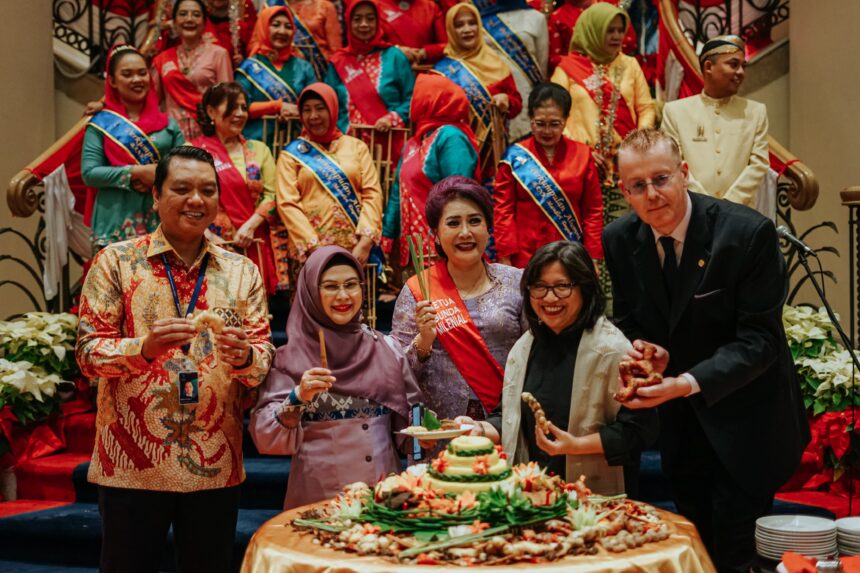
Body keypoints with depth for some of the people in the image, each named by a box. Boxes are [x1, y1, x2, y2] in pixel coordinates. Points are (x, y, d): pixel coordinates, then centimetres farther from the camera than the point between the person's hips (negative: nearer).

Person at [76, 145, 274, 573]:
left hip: (216, 465, 2)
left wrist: (244, 356, -20)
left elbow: (265, 358, 3)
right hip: (131, 462, -2)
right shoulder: (116, 261, 0)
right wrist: (145, 347, -24)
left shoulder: (241, 271, 7)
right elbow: (88, 353, -5)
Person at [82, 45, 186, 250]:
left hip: (160, 220, 2)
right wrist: (137, 172, -11)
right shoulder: (101, 124, 6)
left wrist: (159, 178, -11)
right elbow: (89, 173, -3)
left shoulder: (167, 123, 12)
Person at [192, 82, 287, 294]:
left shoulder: (259, 149, 14)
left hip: (255, 246, 3)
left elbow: (272, 196, 6)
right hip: (213, 246, -3)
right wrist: (208, 237, -12)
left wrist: (251, 225, -9)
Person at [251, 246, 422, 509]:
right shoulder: (291, 358, -3)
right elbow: (266, 438, -8)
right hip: (317, 496, -2)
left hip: (384, 492, 3)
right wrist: (298, 399, -22)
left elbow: (411, 420, 11)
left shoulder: (387, 348, 5)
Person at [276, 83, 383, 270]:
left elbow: (372, 194, 3)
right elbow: (287, 203, -1)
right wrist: (314, 246, -12)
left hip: (355, 247, 1)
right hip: (311, 249, -1)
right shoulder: (292, 153, 8)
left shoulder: (357, 147, 11)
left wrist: (365, 242, -10)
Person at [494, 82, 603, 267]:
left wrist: (593, 259, 1)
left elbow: (593, 210, 5)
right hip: (524, 257, -1)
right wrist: (505, 259, -5)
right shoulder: (515, 156, 1)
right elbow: (503, 210, 0)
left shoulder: (582, 155, 4)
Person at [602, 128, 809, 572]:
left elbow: (759, 339, -21)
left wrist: (688, 382, -32)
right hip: (678, 422, 5)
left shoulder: (749, 232, -21)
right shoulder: (619, 240, -6)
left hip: (744, 419, -4)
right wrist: (638, 348, -18)